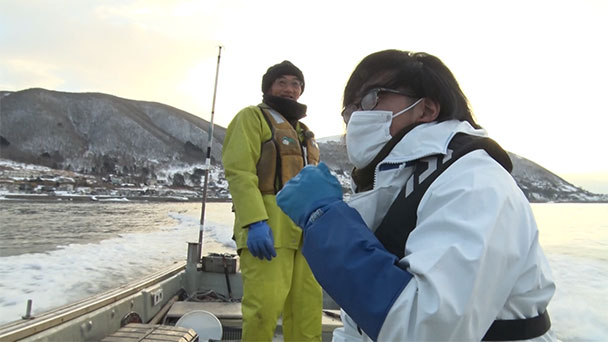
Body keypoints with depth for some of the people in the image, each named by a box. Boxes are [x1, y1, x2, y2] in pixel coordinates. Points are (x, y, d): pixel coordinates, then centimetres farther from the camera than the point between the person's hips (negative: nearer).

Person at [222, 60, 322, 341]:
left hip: (305, 231, 7)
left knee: (307, 307, 8)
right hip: (267, 228, -7)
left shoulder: (303, 132, 26)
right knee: (265, 308, -10)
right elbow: (239, 172, -10)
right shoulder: (253, 117, 4)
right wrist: (255, 221, -22)